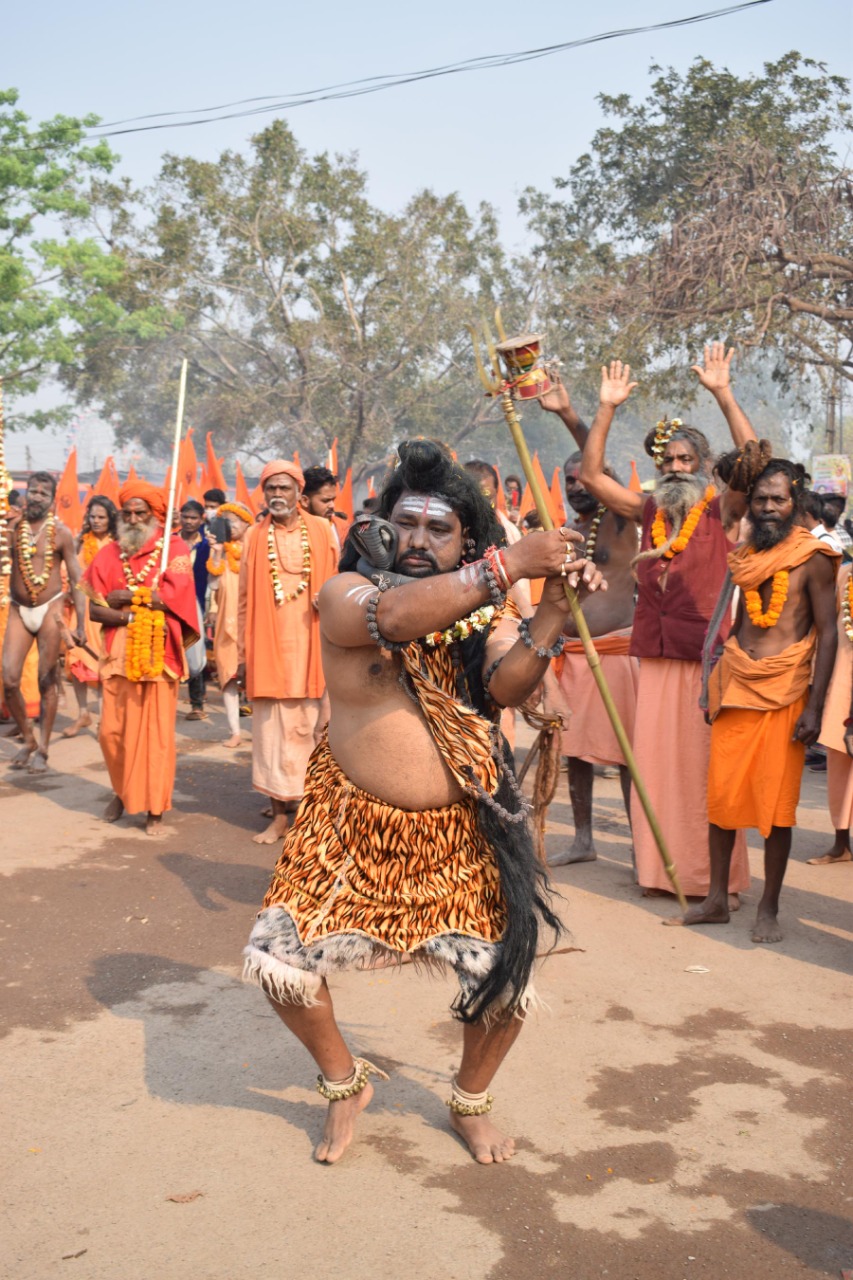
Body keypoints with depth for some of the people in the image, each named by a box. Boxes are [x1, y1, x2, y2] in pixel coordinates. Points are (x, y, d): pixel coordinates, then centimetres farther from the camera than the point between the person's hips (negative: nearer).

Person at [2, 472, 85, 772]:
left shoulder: (61, 533, -5)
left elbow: (76, 580, -5)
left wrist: (81, 624, -10)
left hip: (50, 609, -2)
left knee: (48, 681, 3)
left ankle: (43, 749, 14)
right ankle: (28, 740, 17)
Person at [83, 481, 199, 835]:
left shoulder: (174, 548, 1)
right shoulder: (108, 554, 9)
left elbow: (171, 597, -13)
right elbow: (94, 608, 1)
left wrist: (123, 597, -6)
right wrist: (134, 615, -14)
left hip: (157, 655, -3)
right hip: (118, 654, 3)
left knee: (157, 733, 0)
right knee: (112, 731, 3)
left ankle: (155, 809, 10)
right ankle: (123, 791, 28)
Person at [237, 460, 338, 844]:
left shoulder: (322, 531, 4)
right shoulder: (254, 537, 6)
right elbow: (245, 601, 6)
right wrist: (243, 658, 4)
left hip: (311, 646, 0)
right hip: (270, 649, 1)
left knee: (311, 727, 4)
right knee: (274, 730, 3)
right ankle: (280, 813, 10)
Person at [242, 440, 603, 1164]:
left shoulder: (486, 613, 1)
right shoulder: (346, 594, -8)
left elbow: (509, 684, -18)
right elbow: (393, 617, -32)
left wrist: (554, 607, -33)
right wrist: (511, 564, -35)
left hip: (460, 833, 1)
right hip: (355, 825, -1)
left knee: (505, 977, 0)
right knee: (280, 961, -2)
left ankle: (471, 1103, 32)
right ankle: (346, 1085, 28)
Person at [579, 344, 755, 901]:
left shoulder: (722, 510, 0)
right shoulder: (649, 511, 12)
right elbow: (591, 475, 9)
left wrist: (723, 394, -19)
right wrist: (607, 409, 3)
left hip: (707, 655, -4)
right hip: (656, 654, 4)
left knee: (705, 764, 0)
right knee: (656, 760, 6)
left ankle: (714, 874, 9)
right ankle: (662, 867, 16)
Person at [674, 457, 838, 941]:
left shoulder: (813, 557, -4)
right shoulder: (745, 555, 12)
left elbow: (827, 634, -7)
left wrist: (814, 707, -13)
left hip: (783, 693, -5)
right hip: (736, 687, 5)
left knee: (777, 804, 1)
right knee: (722, 795, 5)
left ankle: (769, 908, 13)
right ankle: (717, 900, 17)